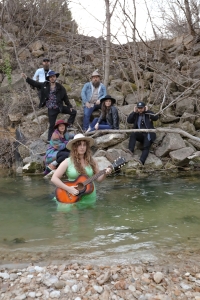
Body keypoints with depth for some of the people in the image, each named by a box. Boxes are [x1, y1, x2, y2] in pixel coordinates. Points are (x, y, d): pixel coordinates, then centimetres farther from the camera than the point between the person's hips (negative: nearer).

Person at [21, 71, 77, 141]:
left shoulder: (60, 88, 0)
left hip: (60, 107, 2)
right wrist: (26, 78, -7)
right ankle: (50, 140, 16)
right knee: (52, 125, 3)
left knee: (73, 112, -2)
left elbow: (65, 98, 4)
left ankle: (69, 126, 17)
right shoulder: (45, 85, 1)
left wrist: (70, 106, 1)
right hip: (51, 109, -1)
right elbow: (34, 83, 2)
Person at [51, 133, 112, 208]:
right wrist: (68, 189, -19)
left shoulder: (91, 161, 2)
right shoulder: (67, 162, -6)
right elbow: (54, 178, -10)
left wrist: (105, 174, -14)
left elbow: (98, 178, 7)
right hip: (74, 198, -3)